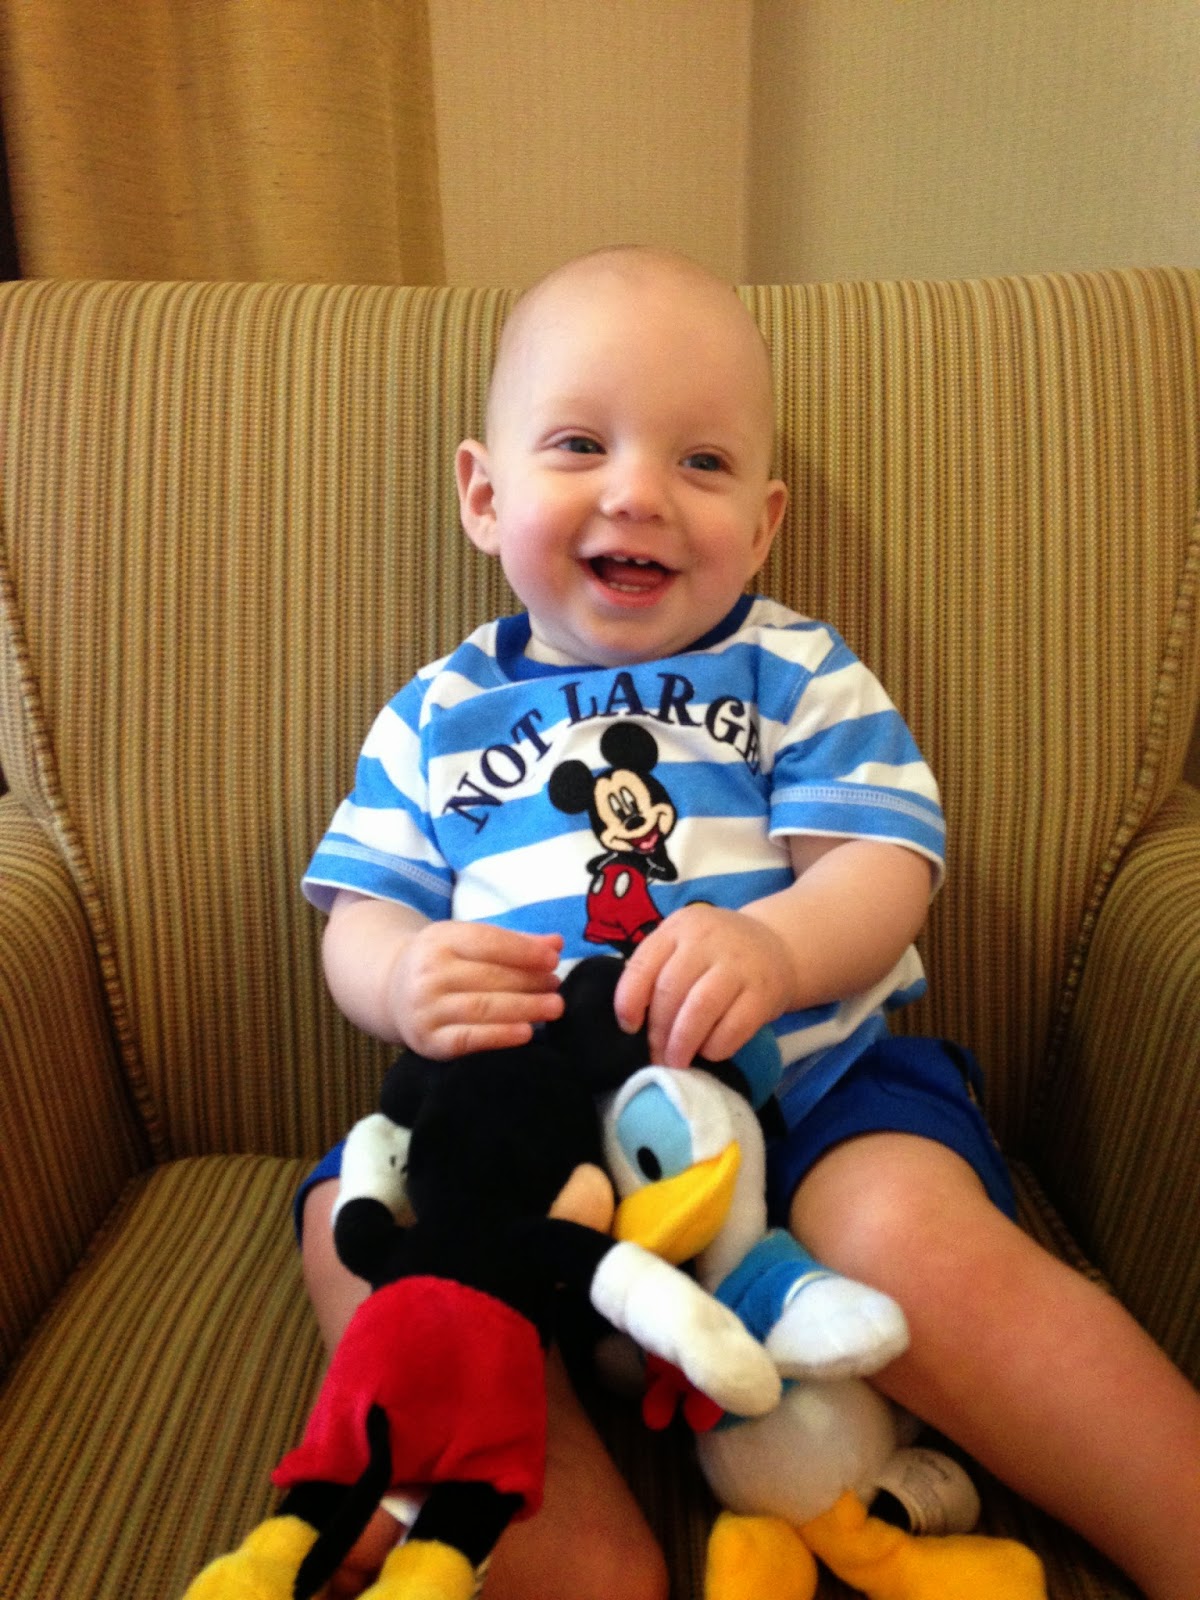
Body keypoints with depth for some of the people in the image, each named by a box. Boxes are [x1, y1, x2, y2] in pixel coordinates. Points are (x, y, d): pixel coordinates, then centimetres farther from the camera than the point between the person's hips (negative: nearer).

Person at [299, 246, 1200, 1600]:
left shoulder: (798, 677, 8)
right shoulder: (438, 717, 13)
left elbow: (883, 872, -4)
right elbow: (361, 916, 9)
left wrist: (773, 946, -28)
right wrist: (407, 978, -17)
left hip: (812, 1080, -2)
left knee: (917, 1246, -29)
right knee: (355, 1222, -18)